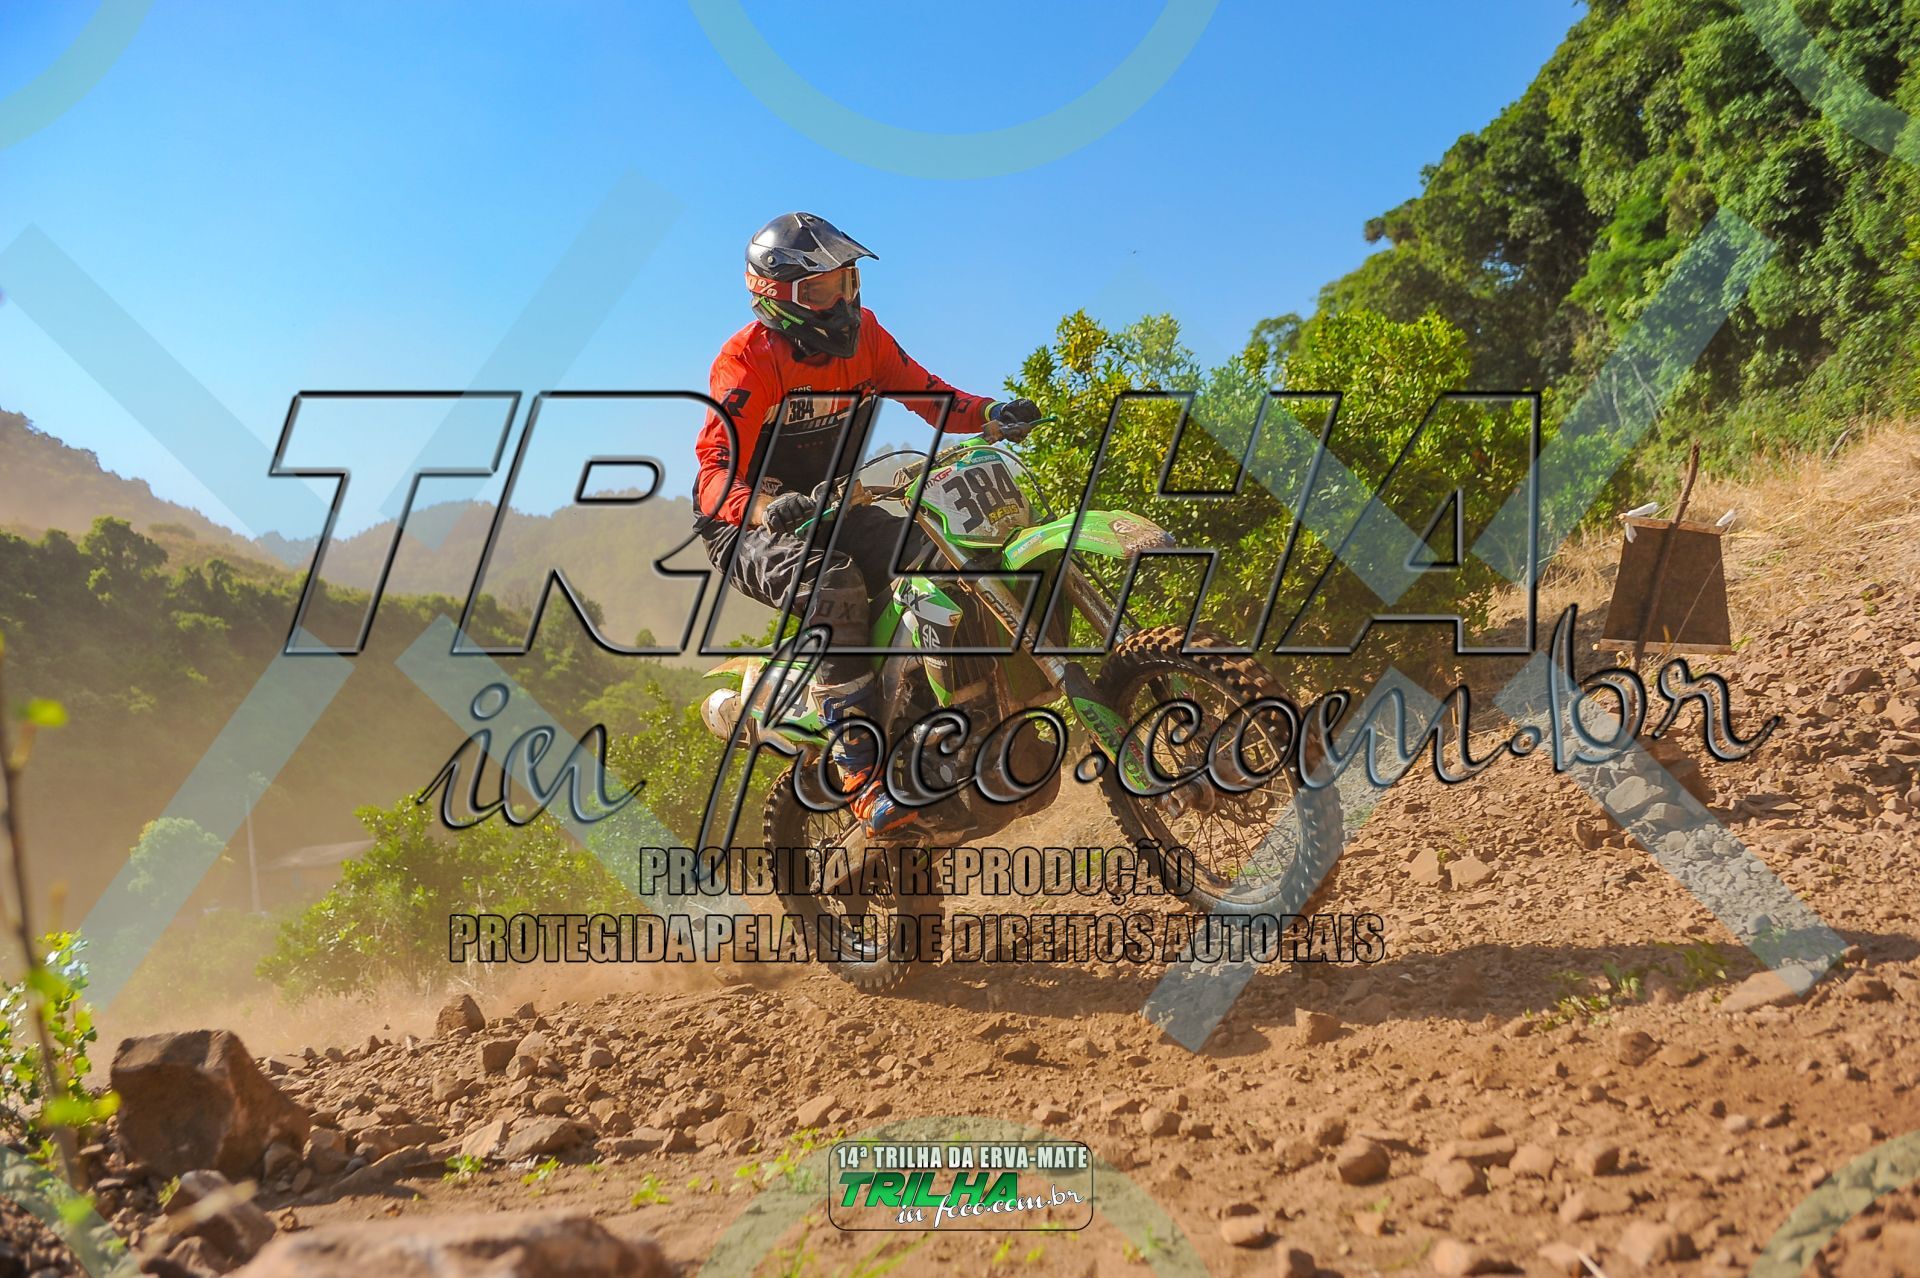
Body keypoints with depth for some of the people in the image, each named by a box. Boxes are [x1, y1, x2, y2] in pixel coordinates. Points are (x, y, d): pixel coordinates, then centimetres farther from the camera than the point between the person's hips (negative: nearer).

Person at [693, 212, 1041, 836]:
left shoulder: (862, 334, 3)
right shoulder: (749, 358, -17)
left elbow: (929, 394, 3)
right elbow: (717, 466, -27)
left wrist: (989, 414, -18)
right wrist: (764, 506, -49)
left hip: (833, 509, 6)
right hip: (753, 526, -6)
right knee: (832, 586, -36)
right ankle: (864, 782, -37)